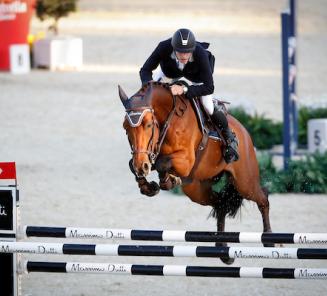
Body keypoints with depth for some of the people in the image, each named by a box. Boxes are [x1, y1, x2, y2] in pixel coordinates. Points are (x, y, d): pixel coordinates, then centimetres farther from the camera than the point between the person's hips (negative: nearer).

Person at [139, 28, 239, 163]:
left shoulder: (201, 54, -45)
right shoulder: (164, 47, -41)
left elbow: (209, 87, -42)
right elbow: (145, 70, -29)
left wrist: (185, 90, -53)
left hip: (196, 75, -2)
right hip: (171, 70, 2)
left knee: (208, 108, -12)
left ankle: (230, 138, 15)